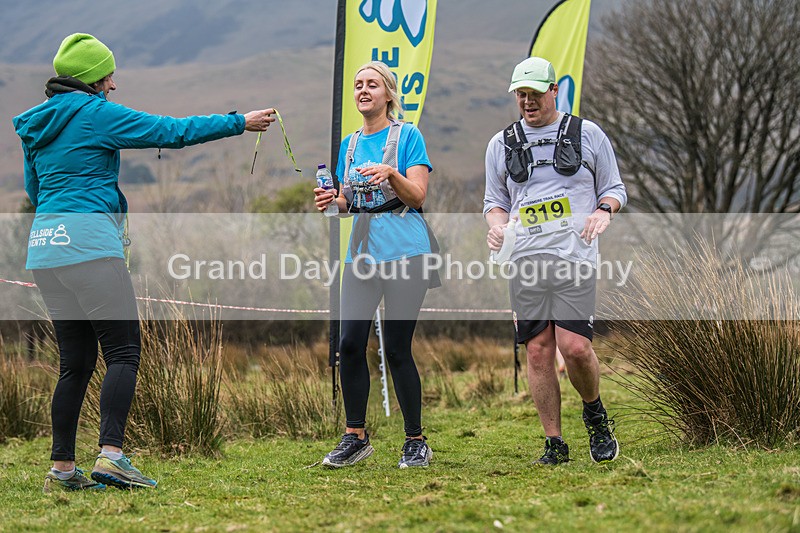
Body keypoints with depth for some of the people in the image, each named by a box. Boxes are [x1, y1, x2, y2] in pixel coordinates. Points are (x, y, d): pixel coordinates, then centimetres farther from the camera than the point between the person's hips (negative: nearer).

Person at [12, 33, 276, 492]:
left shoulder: (36, 125, 18)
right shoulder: (96, 114, -5)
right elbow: (172, 132, -4)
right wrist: (239, 123, 3)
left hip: (44, 247, 8)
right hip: (88, 243, -8)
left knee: (76, 360, 10)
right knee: (124, 351, -7)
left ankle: (62, 468, 7)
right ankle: (111, 454, -21)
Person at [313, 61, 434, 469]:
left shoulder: (407, 136, -1)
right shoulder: (350, 144, 16)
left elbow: (418, 195, -8)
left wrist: (391, 173, -25)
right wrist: (333, 202, 0)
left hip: (404, 249, -5)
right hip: (362, 249, 5)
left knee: (397, 348, -6)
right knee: (350, 343, -4)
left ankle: (416, 442, 6)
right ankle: (355, 437, 8)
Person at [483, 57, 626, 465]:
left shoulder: (588, 134, 9)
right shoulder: (501, 144, 14)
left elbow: (614, 188, 15)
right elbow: (494, 200, 21)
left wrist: (604, 210, -7)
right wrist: (497, 224, -2)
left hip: (575, 257, -2)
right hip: (525, 261, 3)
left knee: (575, 347, -14)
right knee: (538, 351, 0)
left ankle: (595, 415, 15)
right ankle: (554, 443, 8)